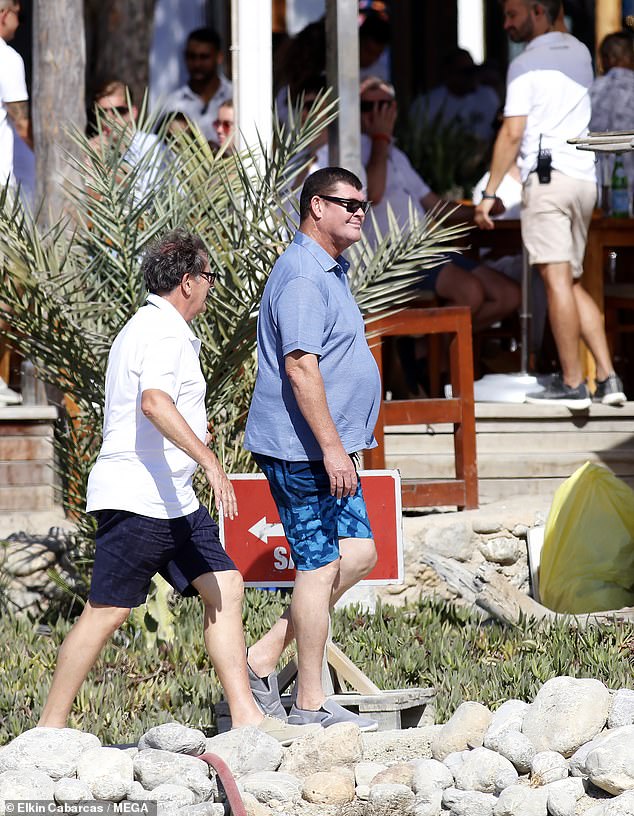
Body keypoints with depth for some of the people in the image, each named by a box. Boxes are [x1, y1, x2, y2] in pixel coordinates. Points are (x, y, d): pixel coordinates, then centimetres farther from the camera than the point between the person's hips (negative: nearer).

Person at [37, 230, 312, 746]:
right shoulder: (165, 333, -13)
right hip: (138, 497, -11)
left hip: (173, 502, 11)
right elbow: (155, 402, -30)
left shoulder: (145, 328, 22)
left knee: (225, 587, 2)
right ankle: (51, 727, -4)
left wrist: (191, 430, 48)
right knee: (107, 611, -8)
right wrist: (209, 460, -37)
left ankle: (245, 716, -1)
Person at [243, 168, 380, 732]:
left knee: (358, 553, 9)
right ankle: (311, 704, -1)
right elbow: (300, 367, -24)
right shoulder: (303, 276, -16)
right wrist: (332, 448, -27)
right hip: (302, 449, -11)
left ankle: (265, 657, 12)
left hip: (328, 449, 11)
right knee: (320, 566, -7)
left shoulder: (330, 272, 18)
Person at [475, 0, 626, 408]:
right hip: (585, 176, 7)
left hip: (547, 175, -7)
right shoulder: (580, 52, 16)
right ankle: (608, 378, 2)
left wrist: (490, 193, -8)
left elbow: (512, 133, -11)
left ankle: (572, 384, -11)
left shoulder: (526, 64, -4)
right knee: (573, 282, 12)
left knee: (557, 279, -8)